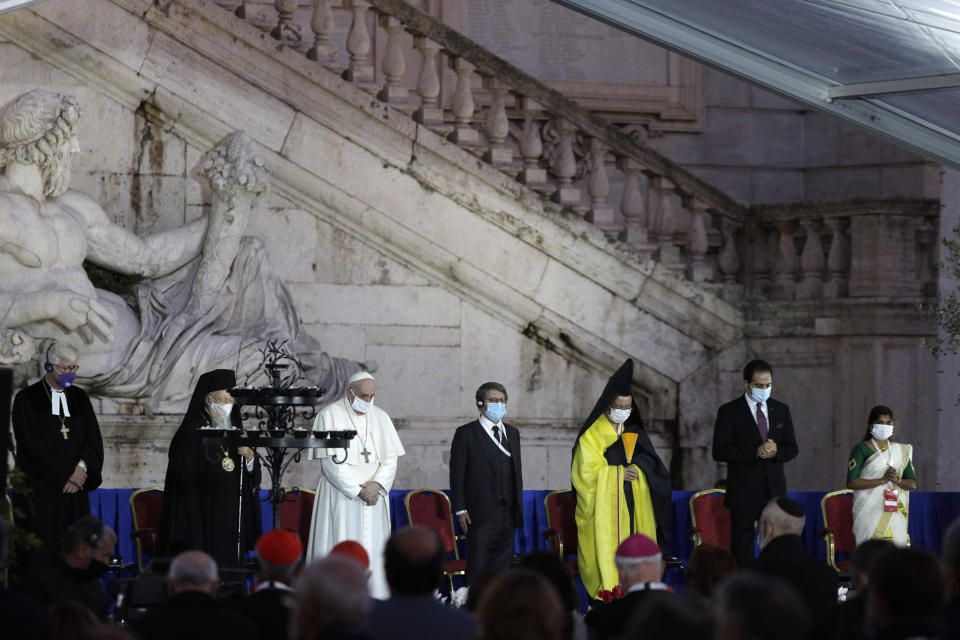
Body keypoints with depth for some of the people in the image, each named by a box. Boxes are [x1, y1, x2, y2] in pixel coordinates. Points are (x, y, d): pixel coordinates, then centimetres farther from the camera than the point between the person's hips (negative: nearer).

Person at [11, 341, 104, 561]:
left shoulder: (79, 398, 13)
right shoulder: (27, 399, -2)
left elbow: (93, 437, 8)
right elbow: (32, 445, -8)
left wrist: (81, 468, -10)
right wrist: (66, 474, -11)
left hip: (74, 488, 4)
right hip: (40, 490, -4)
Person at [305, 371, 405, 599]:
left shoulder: (380, 417, 12)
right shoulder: (330, 416, -3)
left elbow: (391, 458, 8)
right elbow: (330, 462, -9)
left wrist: (377, 485, -10)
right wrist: (358, 490, -14)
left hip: (374, 496, 4)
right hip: (341, 498, -4)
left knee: (373, 552, -1)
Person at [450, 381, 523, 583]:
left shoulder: (512, 433, 17)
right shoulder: (466, 434, 0)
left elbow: (517, 471, 17)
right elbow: (457, 474, -3)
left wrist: (518, 508, 11)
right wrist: (460, 509, -10)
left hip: (507, 514, 5)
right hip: (480, 516, -5)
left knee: (502, 566, 5)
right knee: (478, 567, -6)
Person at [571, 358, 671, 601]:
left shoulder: (633, 431, 15)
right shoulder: (592, 434, -2)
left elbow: (654, 465, 10)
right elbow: (586, 473, -8)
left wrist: (636, 468, -10)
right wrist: (620, 473, -9)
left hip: (634, 508, 5)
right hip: (605, 508, -5)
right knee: (608, 551, -11)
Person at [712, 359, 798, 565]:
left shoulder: (781, 410, 13)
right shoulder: (729, 412, 0)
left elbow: (792, 448, 12)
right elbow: (719, 451, -9)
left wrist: (776, 451, -12)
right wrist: (755, 452, -19)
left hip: (775, 490, 3)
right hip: (743, 492, -3)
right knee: (742, 547, -2)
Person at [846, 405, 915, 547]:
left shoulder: (901, 451, 16)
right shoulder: (861, 449, 1)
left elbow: (912, 484, 13)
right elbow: (851, 482, -9)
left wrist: (897, 480, -8)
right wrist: (882, 480, -13)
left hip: (894, 511, 4)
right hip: (870, 512, -4)